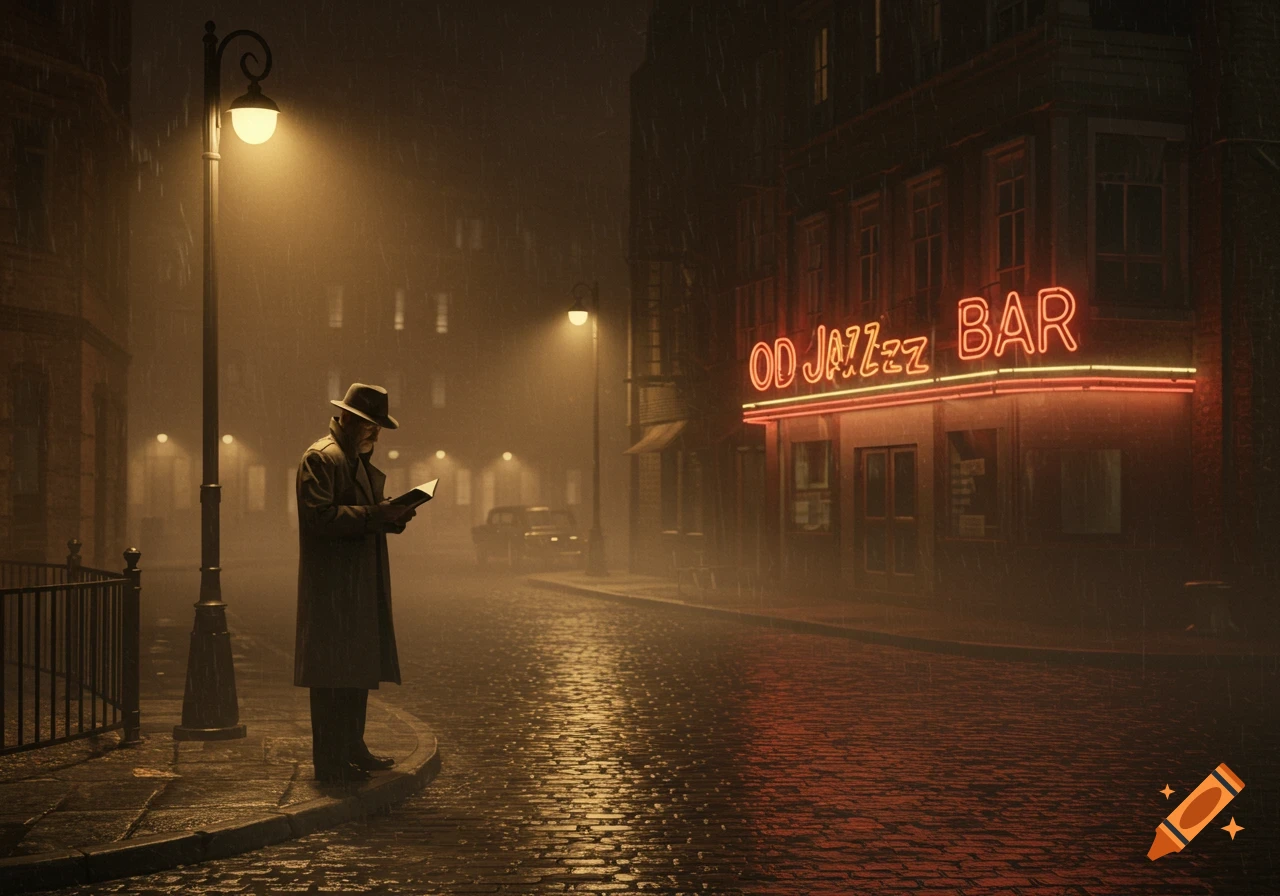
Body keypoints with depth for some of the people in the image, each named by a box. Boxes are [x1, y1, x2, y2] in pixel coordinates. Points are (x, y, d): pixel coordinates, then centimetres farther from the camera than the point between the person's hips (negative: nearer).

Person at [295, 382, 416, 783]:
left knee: (359, 668, 14)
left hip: (362, 583, 10)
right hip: (332, 584, -10)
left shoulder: (361, 459, 21)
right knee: (331, 674, -7)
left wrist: (392, 516, 7)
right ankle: (330, 761, -3)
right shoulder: (320, 458, -10)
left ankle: (352, 749, 23)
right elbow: (319, 515, -22)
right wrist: (374, 514, -24)